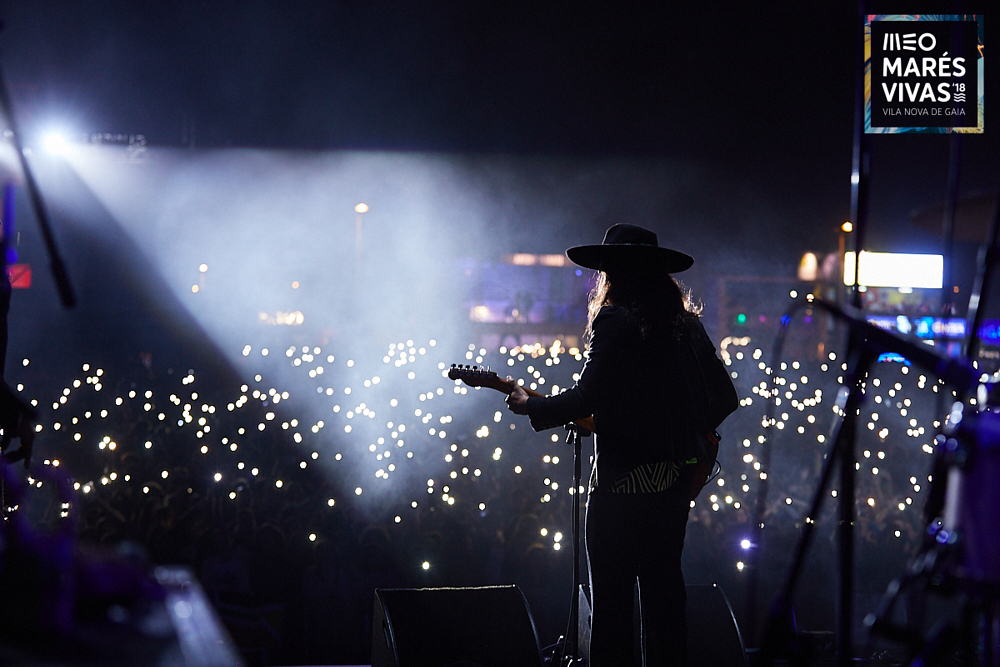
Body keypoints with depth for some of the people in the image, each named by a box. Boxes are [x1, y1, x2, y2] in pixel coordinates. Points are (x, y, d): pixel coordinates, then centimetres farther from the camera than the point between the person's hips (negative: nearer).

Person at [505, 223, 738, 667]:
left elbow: (587, 398, -16)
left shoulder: (615, 321, -9)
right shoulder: (686, 323, 13)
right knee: (663, 588, 12)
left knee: (611, 597, -4)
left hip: (624, 480, -7)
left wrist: (531, 406, -2)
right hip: (678, 476, 7)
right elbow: (724, 396, 14)